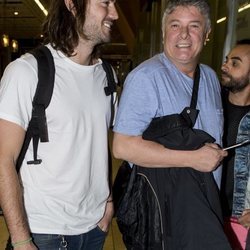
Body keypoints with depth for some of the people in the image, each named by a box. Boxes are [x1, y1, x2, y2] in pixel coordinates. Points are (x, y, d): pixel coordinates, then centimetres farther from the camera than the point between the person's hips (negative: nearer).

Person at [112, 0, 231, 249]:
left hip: (208, 196, 8)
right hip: (163, 194, -8)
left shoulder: (211, 77, 11)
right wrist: (192, 158, -20)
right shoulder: (146, 76, -15)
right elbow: (123, 147, -22)